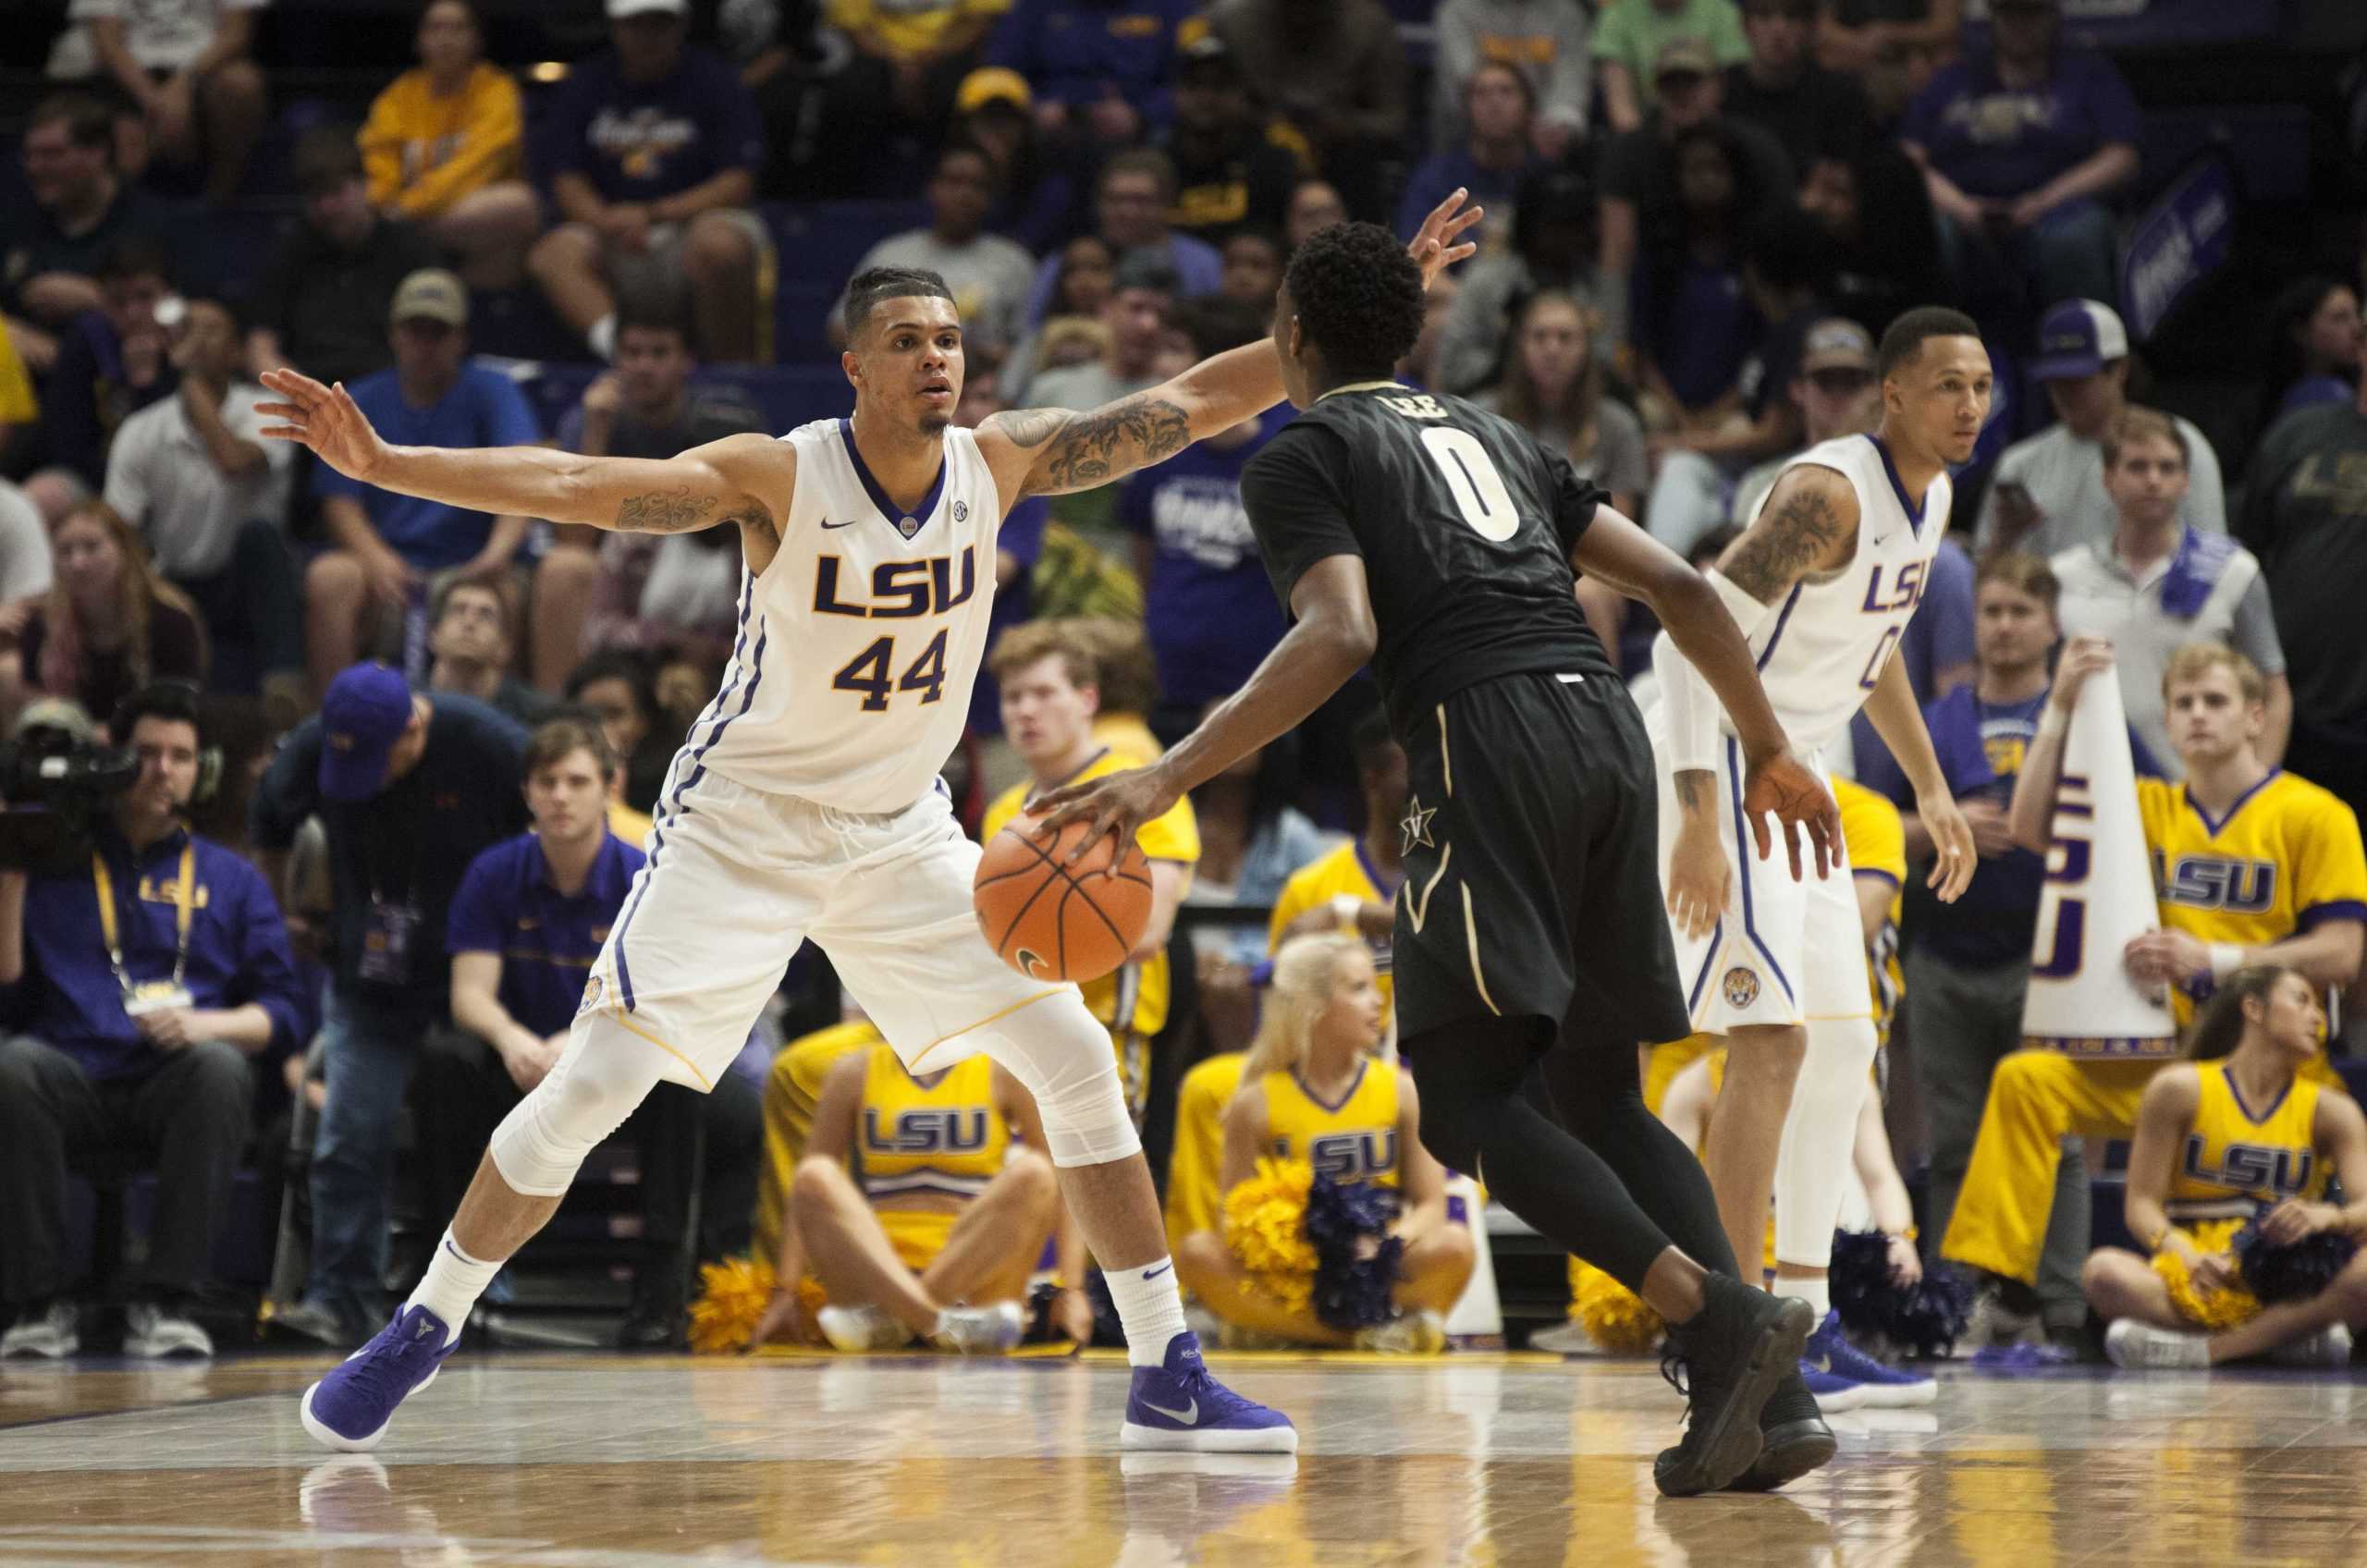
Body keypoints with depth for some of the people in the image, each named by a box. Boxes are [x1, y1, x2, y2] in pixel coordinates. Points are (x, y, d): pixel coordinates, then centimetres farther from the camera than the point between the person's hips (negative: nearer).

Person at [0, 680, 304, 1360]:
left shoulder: (231, 879, 21)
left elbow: (282, 1012, 11)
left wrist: (205, 1024, -9)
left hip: (175, 1087, 1)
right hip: (73, 1076, -1)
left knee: (220, 1067, -35)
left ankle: (164, 1303, -32)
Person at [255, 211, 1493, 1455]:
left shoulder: (999, 463, -7)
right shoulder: (776, 477, -19)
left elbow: (1195, 403, -5)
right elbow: (573, 486, -28)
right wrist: (383, 465, -40)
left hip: (902, 834, 4)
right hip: (744, 825, -4)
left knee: (1075, 1061, -5)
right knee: (592, 1085, -11)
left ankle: (1165, 1379, 2)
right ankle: (421, 1331, 7)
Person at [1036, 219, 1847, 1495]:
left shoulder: (1301, 456, 8)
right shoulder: (1486, 435, 29)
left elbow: (1342, 634, -11)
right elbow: (1680, 588, 22)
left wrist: (1168, 778, -15)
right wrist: (1770, 750, 31)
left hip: (1486, 733, -7)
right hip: (1605, 723, 7)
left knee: (1461, 1095, -5)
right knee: (1599, 1091, 14)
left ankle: (1725, 1318, -23)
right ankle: (1765, 1397, -1)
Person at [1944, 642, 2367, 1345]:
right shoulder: (2153, 808, 13)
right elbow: (2033, 828, 1)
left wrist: (2213, 960, -19)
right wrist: (2061, 709, -8)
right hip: (2163, 1056, 4)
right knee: (2028, 1080, -16)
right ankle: (1999, 1291, -18)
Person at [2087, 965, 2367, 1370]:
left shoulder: (2331, 1111, 11)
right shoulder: (2181, 1089, 5)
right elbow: (2142, 1204, -1)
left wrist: (2328, 1218, -29)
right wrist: (2187, 1257, -22)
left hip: (2288, 1287, 2)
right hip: (2195, 1287, -2)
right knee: (2106, 1270, -34)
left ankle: (2199, 1348, -31)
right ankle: (2289, 1336, -31)